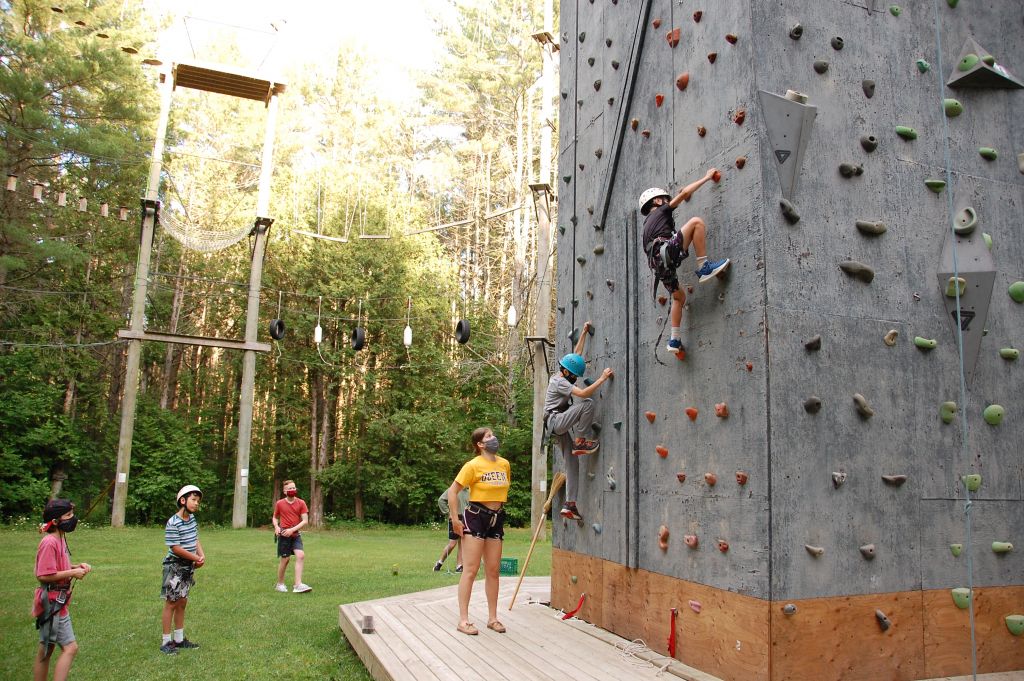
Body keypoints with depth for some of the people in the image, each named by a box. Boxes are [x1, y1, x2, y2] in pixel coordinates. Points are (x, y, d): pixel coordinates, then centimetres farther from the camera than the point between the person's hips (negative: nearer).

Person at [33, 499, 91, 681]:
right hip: (52, 603, -10)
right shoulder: (49, 543, -20)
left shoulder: (61, 539, 9)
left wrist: (77, 566, 4)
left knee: (46, 650, 17)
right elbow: (44, 575, -23)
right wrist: (73, 573, -18)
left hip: (57, 603, 10)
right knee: (70, 647, -9)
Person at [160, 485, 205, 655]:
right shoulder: (173, 523, -21)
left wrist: (202, 555, -6)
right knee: (171, 603, 0)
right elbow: (176, 548, -22)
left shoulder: (192, 518, 4)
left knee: (182, 603, 15)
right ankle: (166, 642, 11)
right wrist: (196, 558, -13)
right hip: (175, 567, -8)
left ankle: (179, 639, 26)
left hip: (188, 567, 8)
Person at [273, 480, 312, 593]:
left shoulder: (301, 503, -1)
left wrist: (292, 529, -15)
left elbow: (305, 520, -5)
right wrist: (276, 526, -7)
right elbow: (275, 518, 14)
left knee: (300, 555, -15)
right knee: (285, 559, 2)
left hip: (295, 534, 1)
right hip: (284, 535, -1)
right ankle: (280, 584, 23)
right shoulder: (279, 503, 0)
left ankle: (298, 585, -13)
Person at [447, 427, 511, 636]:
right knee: (470, 570, -3)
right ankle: (463, 620, 4)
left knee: (493, 570, 11)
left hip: (496, 519, 6)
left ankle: (492, 618, 21)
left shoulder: (505, 464, 5)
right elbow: (452, 491, -12)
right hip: (475, 517, -6)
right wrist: (455, 519, -12)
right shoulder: (473, 465, -14)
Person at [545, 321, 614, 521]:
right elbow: (584, 393, -26)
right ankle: (580, 442, -17)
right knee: (588, 404, -24)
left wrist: (584, 332, 25)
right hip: (555, 421, -10)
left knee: (572, 463, 3)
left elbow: (577, 354, 25)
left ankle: (569, 505, 2)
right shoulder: (559, 381, -14)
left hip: (561, 426, 10)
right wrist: (603, 377, -22)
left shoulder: (563, 375, 14)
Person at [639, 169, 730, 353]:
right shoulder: (661, 211, 15)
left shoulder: (647, 223, 35)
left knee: (679, 296, 22)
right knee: (696, 222, -8)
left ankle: (674, 340, 17)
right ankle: (704, 267, -18)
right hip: (667, 252, -8)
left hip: (660, 263, 8)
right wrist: (707, 177, 17)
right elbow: (684, 192, 8)